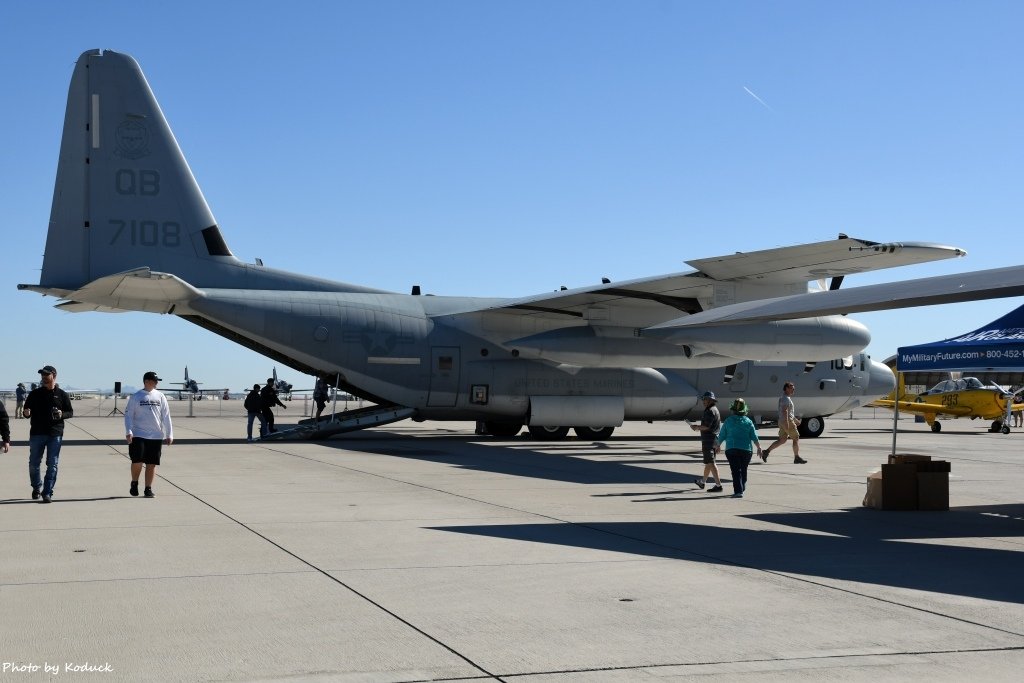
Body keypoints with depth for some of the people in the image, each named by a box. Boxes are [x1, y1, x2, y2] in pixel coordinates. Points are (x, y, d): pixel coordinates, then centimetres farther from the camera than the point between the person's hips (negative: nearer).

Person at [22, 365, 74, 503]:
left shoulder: (62, 395, 4)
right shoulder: (34, 394, 8)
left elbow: (70, 412, 7)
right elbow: (27, 411, 11)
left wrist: (62, 415, -14)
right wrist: (26, 413, -13)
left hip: (55, 434, -2)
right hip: (36, 433, 2)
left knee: (52, 465, -3)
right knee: (33, 464, 6)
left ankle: (47, 493, 1)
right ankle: (37, 486, 29)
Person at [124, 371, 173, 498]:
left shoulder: (160, 397, 8)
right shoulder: (135, 397, 1)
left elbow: (166, 416, 9)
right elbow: (128, 415, 0)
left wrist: (169, 435, 5)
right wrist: (128, 432, -12)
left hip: (156, 436, 3)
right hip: (139, 435, -3)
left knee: (152, 464, 3)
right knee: (137, 461, -10)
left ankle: (148, 489, 12)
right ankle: (134, 483, 16)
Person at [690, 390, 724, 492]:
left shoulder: (710, 411, -16)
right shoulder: (714, 409, 17)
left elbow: (707, 427, -21)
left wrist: (697, 427, -6)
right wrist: (698, 427, 19)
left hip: (709, 440, -11)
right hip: (713, 439, 11)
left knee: (710, 462, -11)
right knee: (708, 462, 22)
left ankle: (718, 485, -16)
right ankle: (702, 481, 37)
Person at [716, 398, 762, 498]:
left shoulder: (728, 421, -1)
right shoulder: (748, 421, 1)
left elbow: (722, 435, 4)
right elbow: (754, 436, 1)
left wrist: (718, 445, 20)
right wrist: (759, 447, 13)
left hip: (732, 449, -2)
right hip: (746, 449, 2)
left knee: (736, 470, -4)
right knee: (743, 470, 17)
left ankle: (738, 491, -14)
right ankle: (742, 488, 27)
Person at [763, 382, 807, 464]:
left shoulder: (782, 398, 19)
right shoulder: (786, 399, -14)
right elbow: (785, 411, -25)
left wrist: (795, 420, 32)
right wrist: (786, 423, -31)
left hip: (782, 422, 10)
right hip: (788, 421, -10)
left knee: (782, 440, 10)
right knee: (796, 438, 2)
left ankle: (766, 451, 1)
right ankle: (797, 458, 5)